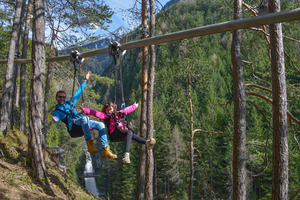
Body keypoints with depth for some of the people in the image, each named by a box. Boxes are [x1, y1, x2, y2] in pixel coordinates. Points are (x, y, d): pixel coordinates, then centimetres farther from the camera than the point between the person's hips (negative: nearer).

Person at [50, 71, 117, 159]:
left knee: (100, 125, -16)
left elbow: (78, 93, 38)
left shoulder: (69, 102, 30)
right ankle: (90, 145, -45)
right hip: (73, 126, -7)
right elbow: (56, 118, -10)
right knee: (84, 118, -38)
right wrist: (54, 119, -35)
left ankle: (105, 150, -21)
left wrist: (85, 80, 40)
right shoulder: (57, 111, 14)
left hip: (82, 123, 7)